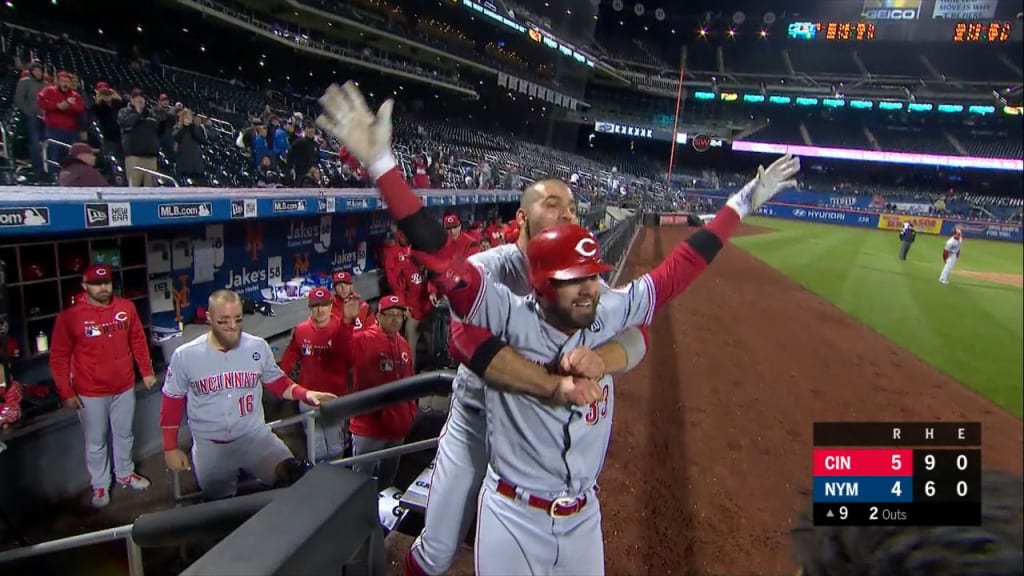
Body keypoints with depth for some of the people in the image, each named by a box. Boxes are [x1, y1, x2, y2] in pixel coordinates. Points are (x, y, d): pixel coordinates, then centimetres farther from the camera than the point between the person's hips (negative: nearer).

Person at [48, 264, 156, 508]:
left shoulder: (127, 307, -5)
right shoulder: (70, 316, -14)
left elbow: (138, 341, 6)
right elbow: (58, 356, -9)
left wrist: (147, 371, 7)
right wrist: (66, 391, -11)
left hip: (125, 387, 3)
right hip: (90, 393, -3)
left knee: (125, 435, 20)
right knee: (96, 442, 12)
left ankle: (125, 474, 41)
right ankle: (100, 485, 31)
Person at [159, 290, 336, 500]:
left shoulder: (258, 347, -6)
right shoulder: (184, 355, -9)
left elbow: (277, 381, 7)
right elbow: (172, 402, 4)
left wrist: (306, 394, -12)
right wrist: (170, 448, 7)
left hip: (256, 436, 0)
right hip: (209, 445, 0)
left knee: (295, 478, -21)